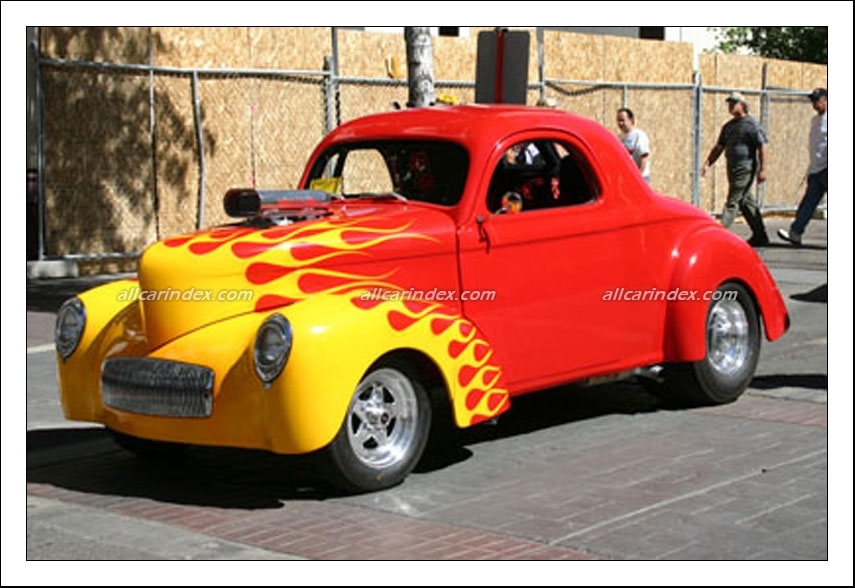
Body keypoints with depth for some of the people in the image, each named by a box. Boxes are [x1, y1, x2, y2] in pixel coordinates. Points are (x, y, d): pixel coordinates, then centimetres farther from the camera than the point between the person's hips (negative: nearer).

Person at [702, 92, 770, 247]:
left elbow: (762, 147, -10)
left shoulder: (751, 124, -7)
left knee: (733, 201, -11)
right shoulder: (728, 126, 15)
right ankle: (760, 236, 20)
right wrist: (707, 164, 8)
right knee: (746, 202, 12)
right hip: (732, 168, 8)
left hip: (745, 168, -8)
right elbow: (719, 147, 19)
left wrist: (762, 169, -14)